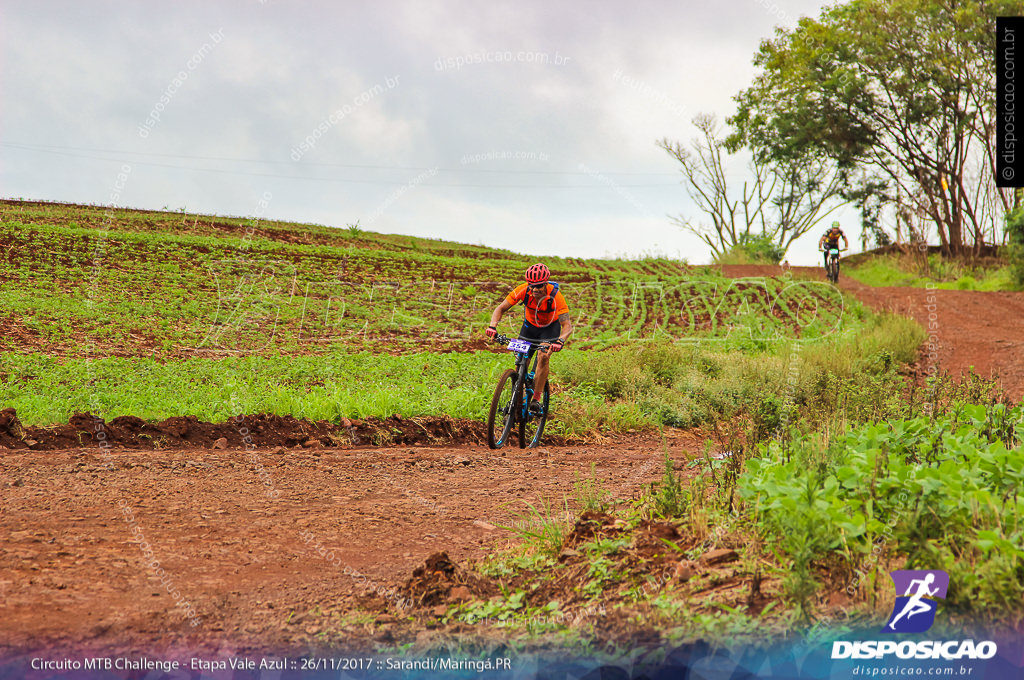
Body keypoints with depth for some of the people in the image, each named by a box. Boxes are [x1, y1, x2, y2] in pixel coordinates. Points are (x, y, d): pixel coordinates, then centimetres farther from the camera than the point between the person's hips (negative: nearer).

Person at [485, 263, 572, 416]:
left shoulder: (555, 296, -34)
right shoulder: (523, 290, -28)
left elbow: (567, 325, -36)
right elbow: (501, 308, -20)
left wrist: (560, 340, -56)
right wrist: (492, 326, -38)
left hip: (550, 327, -3)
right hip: (529, 325, 3)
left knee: (543, 357, -24)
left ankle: (536, 400, -15)